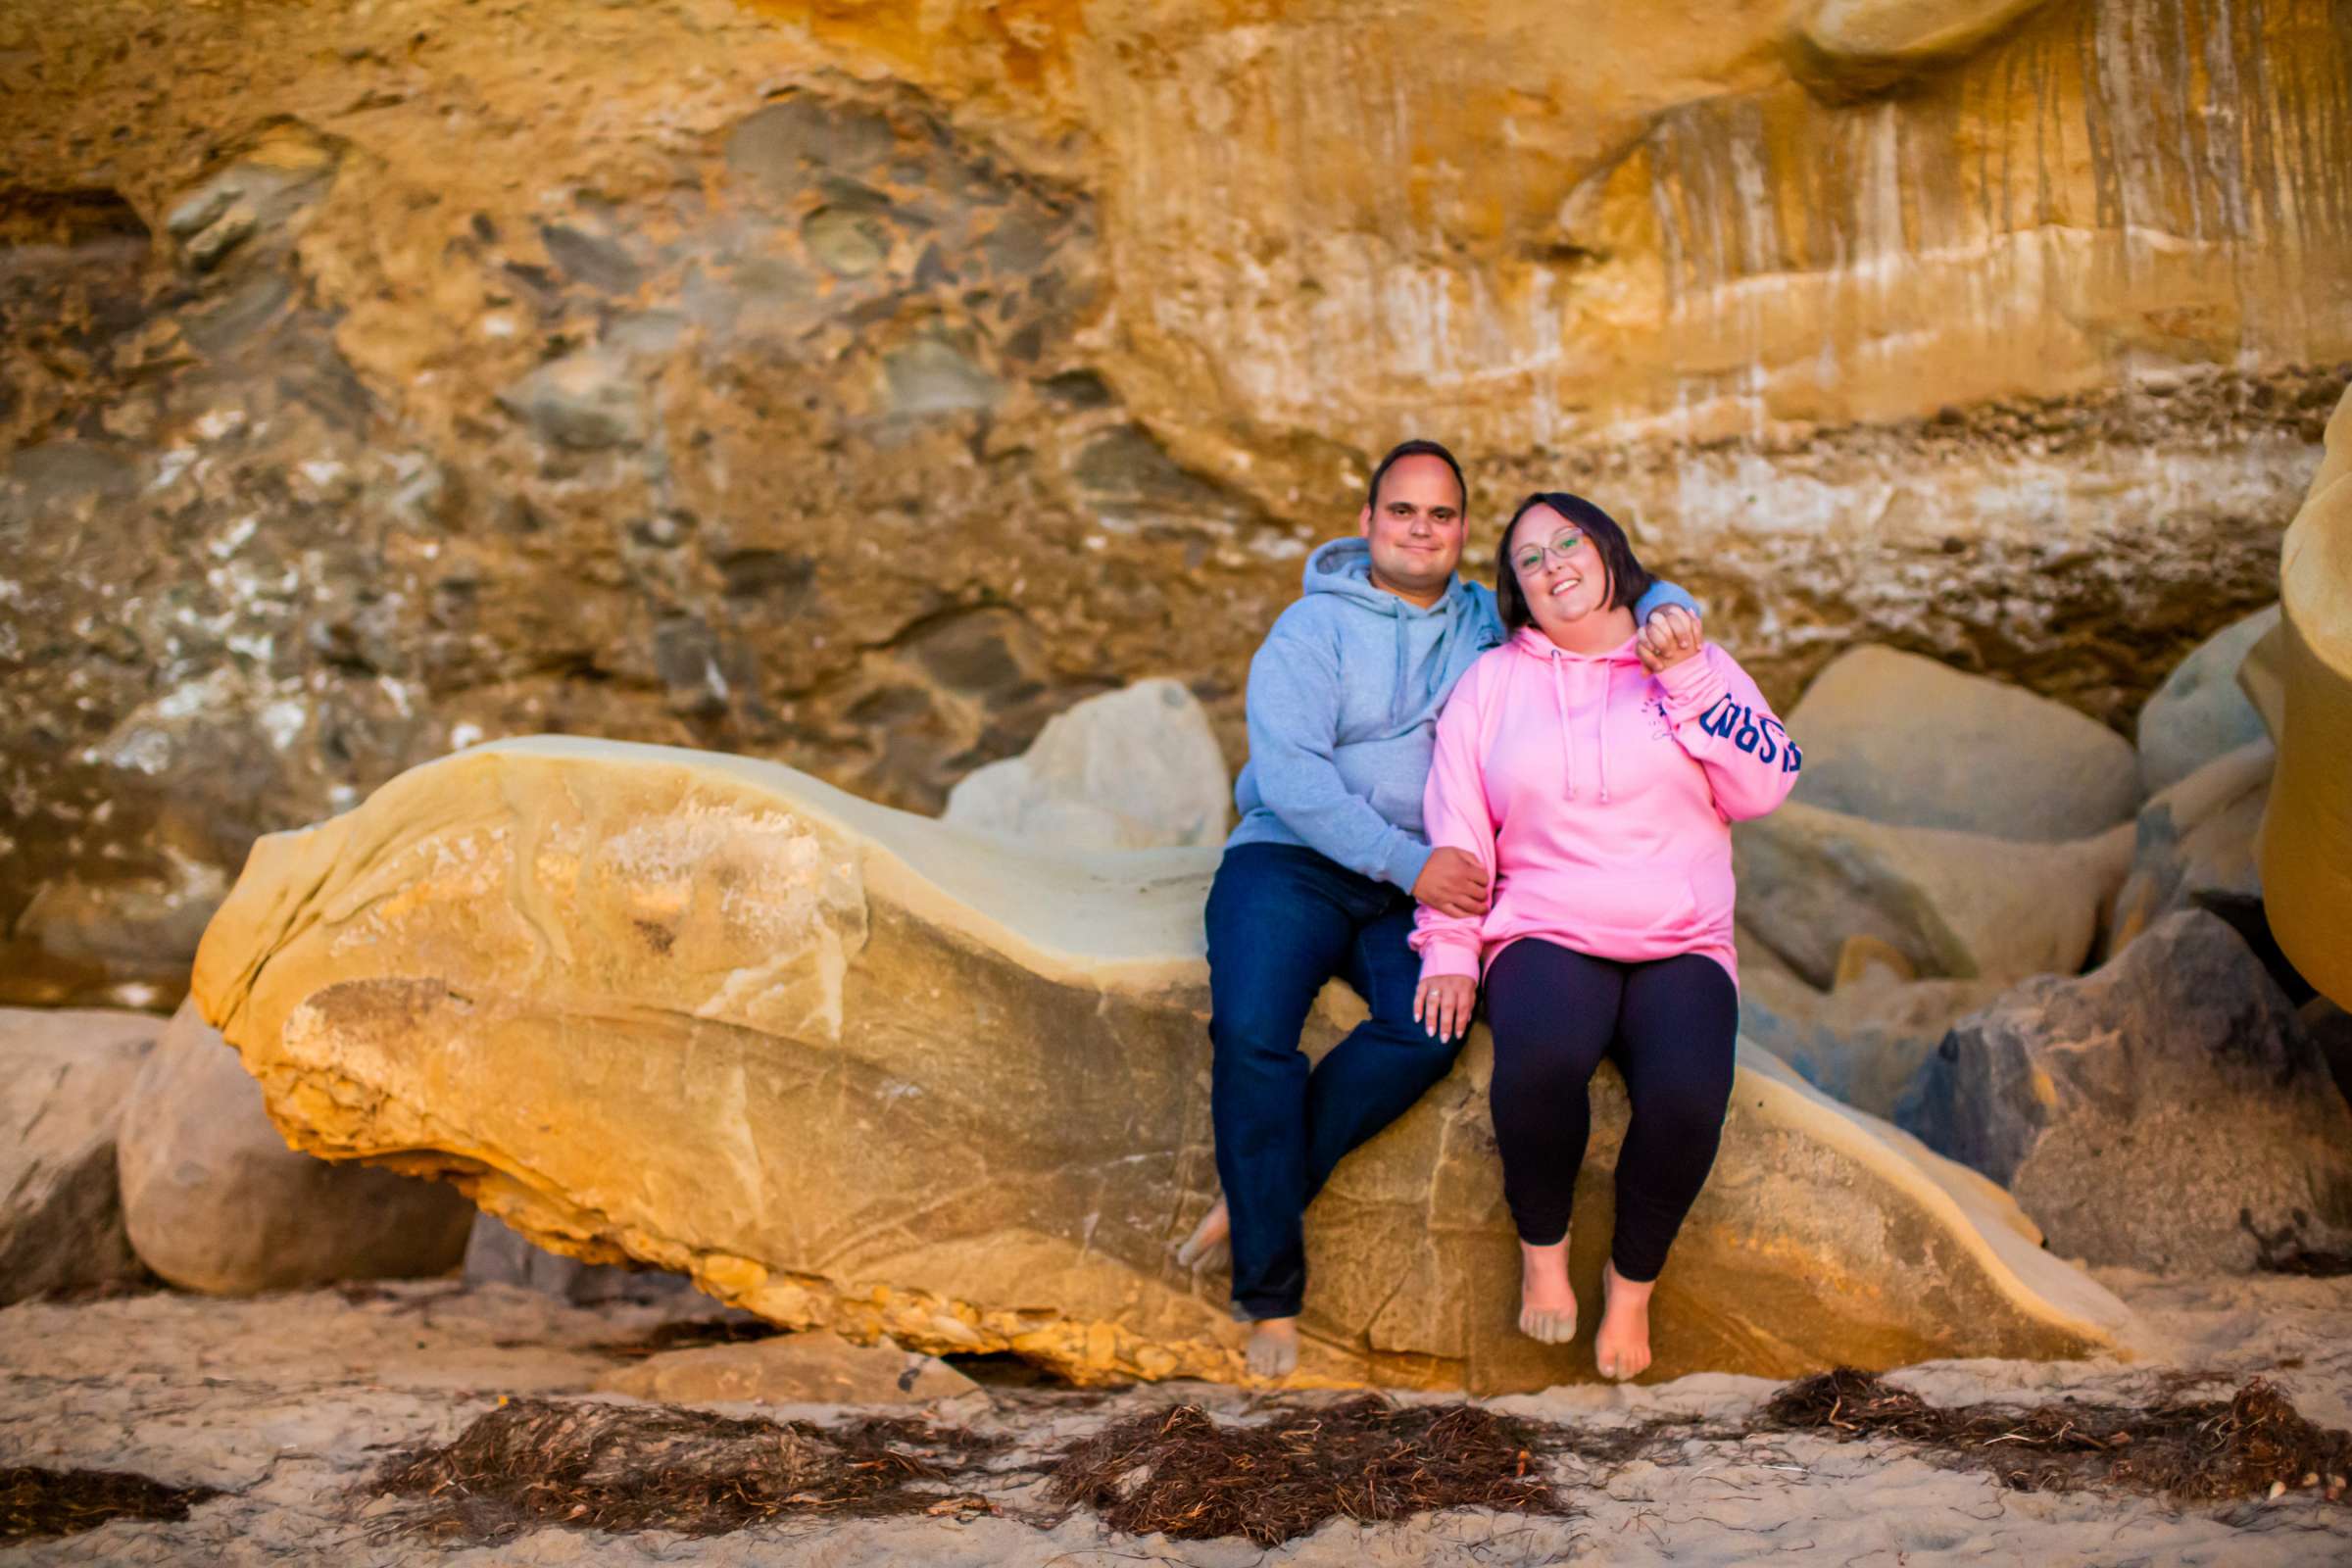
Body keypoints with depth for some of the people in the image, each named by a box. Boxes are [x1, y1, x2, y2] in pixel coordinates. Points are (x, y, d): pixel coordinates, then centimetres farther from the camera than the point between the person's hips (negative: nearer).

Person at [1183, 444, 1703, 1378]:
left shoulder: (1491, 625, 14)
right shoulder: (1313, 629, 0)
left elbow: (1621, 591, 17)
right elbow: (1289, 773, -11)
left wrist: (1670, 612, -9)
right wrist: (1408, 863, -18)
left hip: (1423, 883, 3)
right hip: (1292, 859, -3)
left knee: (1427, 1028, -29)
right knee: (1252, 1031, -29)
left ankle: (1256, 1200, -16)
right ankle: (1271, 1291, -21)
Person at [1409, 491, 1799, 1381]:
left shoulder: (1698, 668, 15)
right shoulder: (1494, 681, 16)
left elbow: (1764, 786, 1)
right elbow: (1455, 822, 10)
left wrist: (1686, 679, -7)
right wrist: (1449, 948, -2)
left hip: (1682, 948, 0)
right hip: (1547, 938, 0)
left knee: (1688, 1094, -32)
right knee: (1541, 1057, -36)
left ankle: (1633, 1280, -5)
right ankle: (1542, 1248, -9)